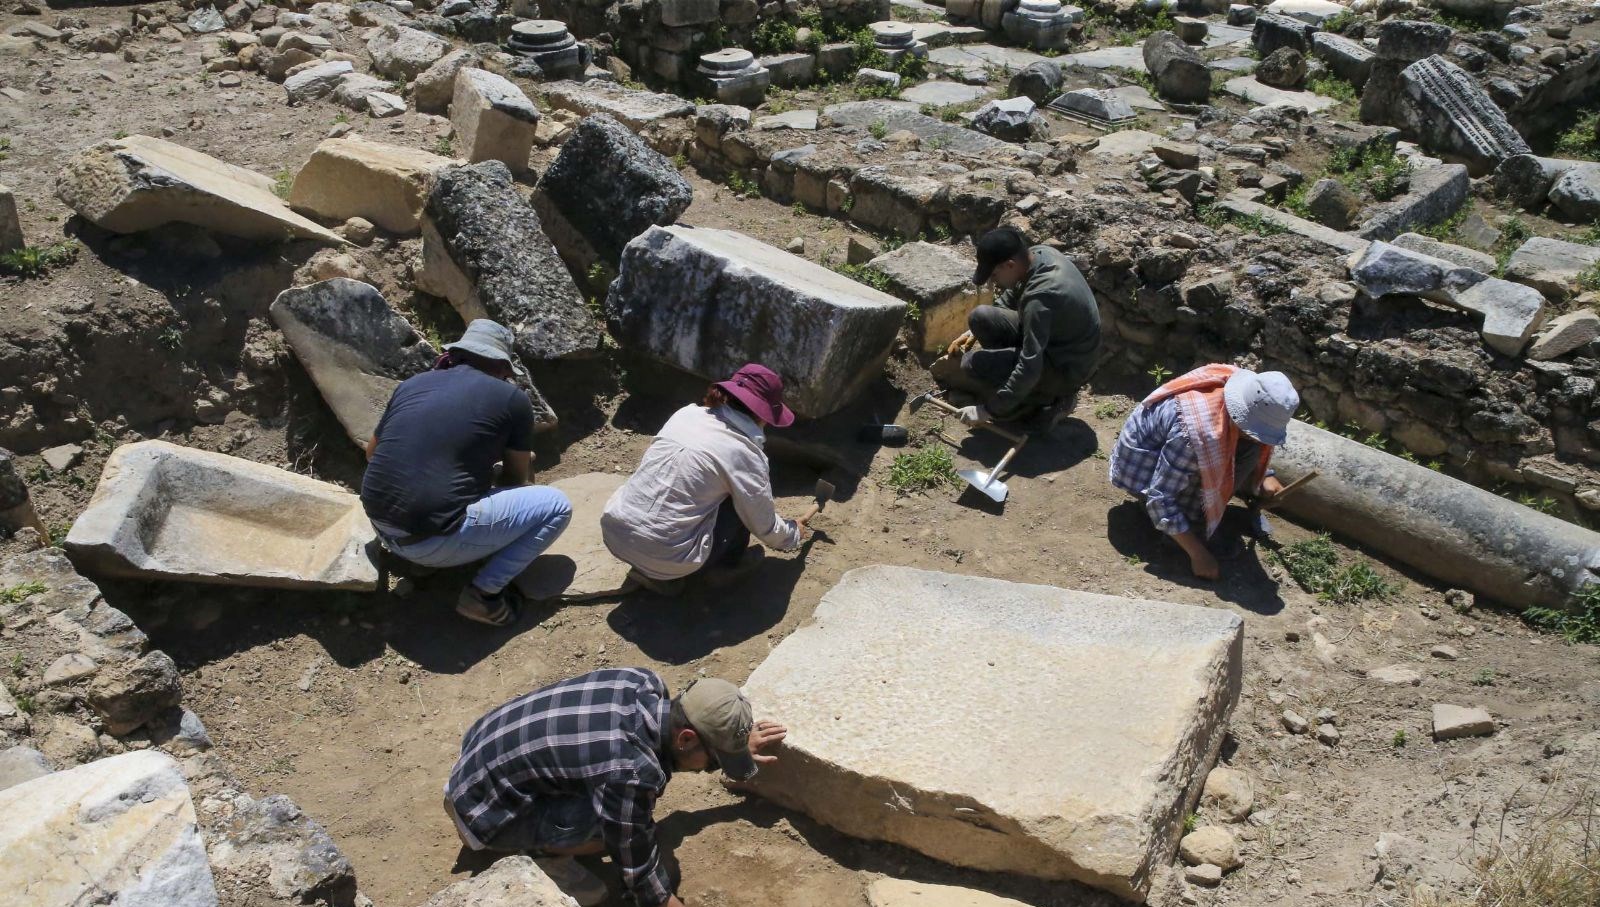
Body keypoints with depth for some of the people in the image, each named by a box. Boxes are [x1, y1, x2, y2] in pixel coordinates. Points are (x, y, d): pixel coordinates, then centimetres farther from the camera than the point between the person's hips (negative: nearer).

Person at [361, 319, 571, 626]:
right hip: (433, 542, -7)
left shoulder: (412, 384, 13)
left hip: (381, 528, 7)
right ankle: (483, 593, -2)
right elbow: (515, 479, 12)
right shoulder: (512, 399, 0)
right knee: (556, 506, 6)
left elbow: (372, 452, 25)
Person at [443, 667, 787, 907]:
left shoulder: (642, 683, -10)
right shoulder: (630, 772, -33)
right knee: (616, 825, -26)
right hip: (484, 805, -8)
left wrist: (737, 746, 20)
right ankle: (544, 853, 5)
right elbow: (638, 868, -18)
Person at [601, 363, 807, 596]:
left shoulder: (686, 413, 8)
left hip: (613, 533, 6)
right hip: (665, 556, -6)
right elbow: (765, 525, 3)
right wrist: (793, 535, 26)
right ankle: (731, 559, 24)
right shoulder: (744, 454, -8)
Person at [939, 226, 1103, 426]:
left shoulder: (1040, 298, -35)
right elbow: (1011, 296, 12)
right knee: (980, 317, 0)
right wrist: (975, 331, 9)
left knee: (974, 364, -21)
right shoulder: (1038, 253, -9)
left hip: (1067, 368, -9)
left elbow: (1029, 368, -34)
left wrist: (990, 410, -26)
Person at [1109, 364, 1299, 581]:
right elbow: (1160, 500, -32)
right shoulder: (1197, 433, -39)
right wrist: (1198, 554, -28)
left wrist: (1265, 477, -2)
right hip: (1141, 465, -8)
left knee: (1249, 449, -6)